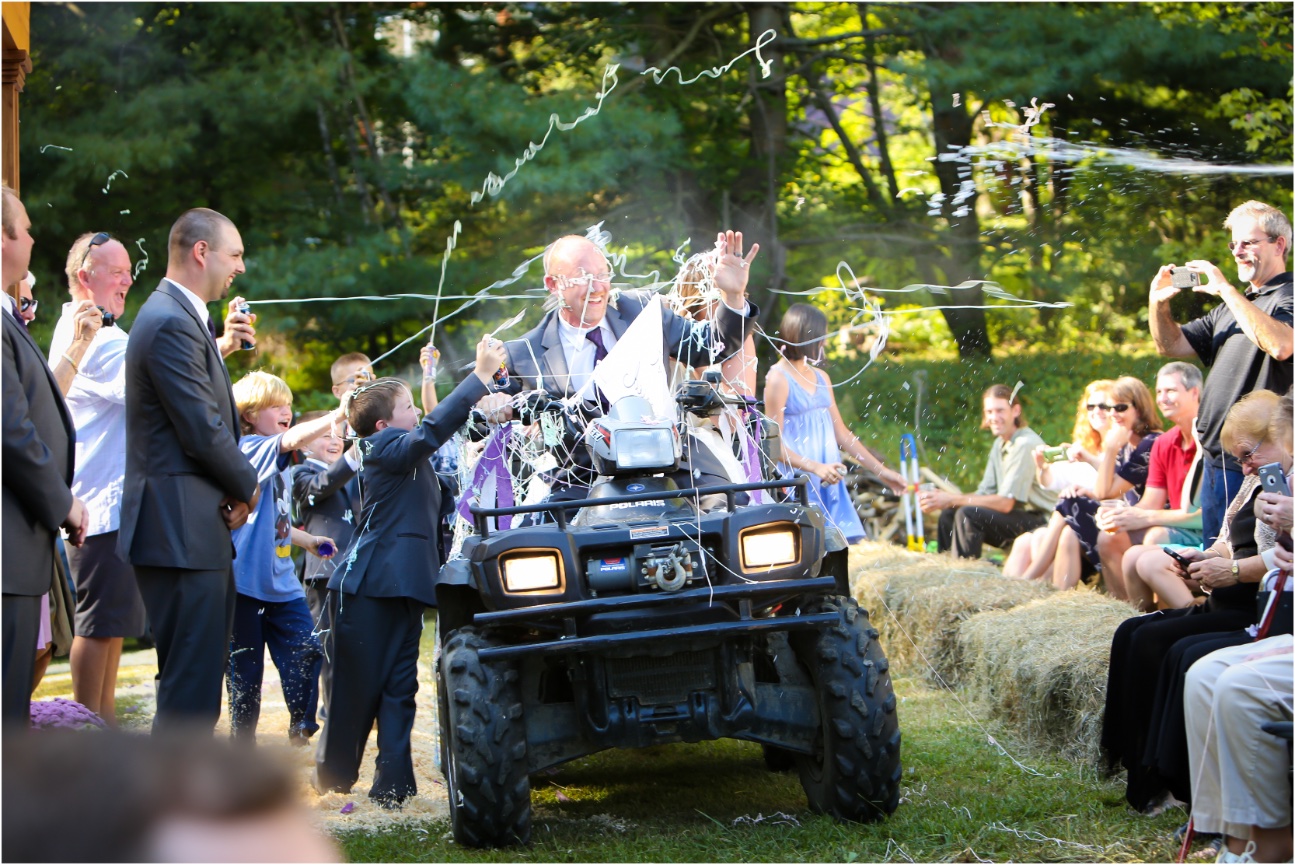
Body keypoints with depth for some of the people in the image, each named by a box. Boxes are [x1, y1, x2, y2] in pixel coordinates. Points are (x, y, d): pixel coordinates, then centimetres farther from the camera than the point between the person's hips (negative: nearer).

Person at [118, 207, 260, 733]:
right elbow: (202, 431, -18)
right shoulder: (172, 323, -16)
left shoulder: (181, 316, 18)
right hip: (182, 530, -11)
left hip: (194, 531, 11)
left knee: (200, 676, 15)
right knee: (190, 689, -8)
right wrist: (247, 487, -4)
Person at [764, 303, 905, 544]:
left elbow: (841, 433, 19)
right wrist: (815, 467, -23)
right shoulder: (778, 379, -7)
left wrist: (880, 470, 17)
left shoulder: (821, 378, 15)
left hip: (829, 482, 7)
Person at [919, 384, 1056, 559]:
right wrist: (944, 498, -9)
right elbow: (985, 493, 7)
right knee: (948, 514, 3)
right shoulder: (1000, 443, 11)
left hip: (1041, 522, -9)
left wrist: (953, 499, -18)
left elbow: (1005, 503, -20)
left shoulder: (1025, 445, -17)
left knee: (967, 514, -24)